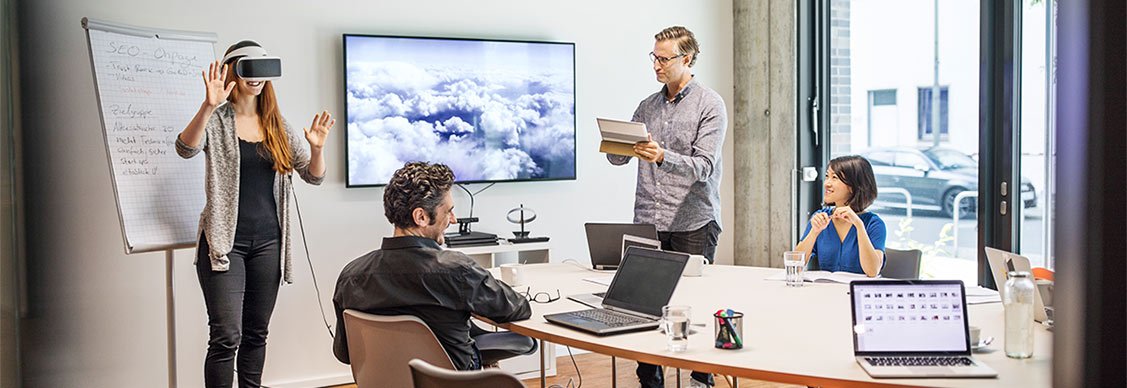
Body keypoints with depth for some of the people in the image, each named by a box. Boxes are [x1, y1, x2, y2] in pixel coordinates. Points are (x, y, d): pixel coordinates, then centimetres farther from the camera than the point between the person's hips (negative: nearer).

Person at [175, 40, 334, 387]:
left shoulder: (277, 127, 10)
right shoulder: (216, 120, -2)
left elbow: (314, 176, 8)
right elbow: (185, 149, -23)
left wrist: (317, 148, -13)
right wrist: (208, 106, -37)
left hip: (268, 241, 5)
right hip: (225, 241, -4)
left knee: (256, 332, 13)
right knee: (227, 336, -10)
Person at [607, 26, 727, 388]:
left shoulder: (710, 105, -2)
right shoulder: (647, 106, 14)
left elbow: (703, 166, -12)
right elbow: (619, 157, 15)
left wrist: (662, 157, -29)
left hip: (693, 225, -4)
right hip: (647, 222, 5)